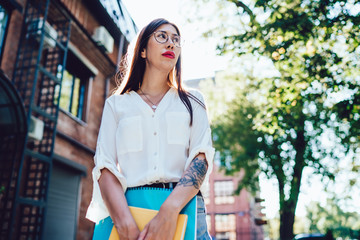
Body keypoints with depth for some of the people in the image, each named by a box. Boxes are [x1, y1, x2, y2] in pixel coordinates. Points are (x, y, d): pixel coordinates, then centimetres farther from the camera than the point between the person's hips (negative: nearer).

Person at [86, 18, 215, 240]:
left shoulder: (192, 102, 13)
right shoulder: (117, 104, 12)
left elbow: (201, 157, -2)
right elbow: (105, 166, -1)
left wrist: (170, 210, -19)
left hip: (183, 207, 1)